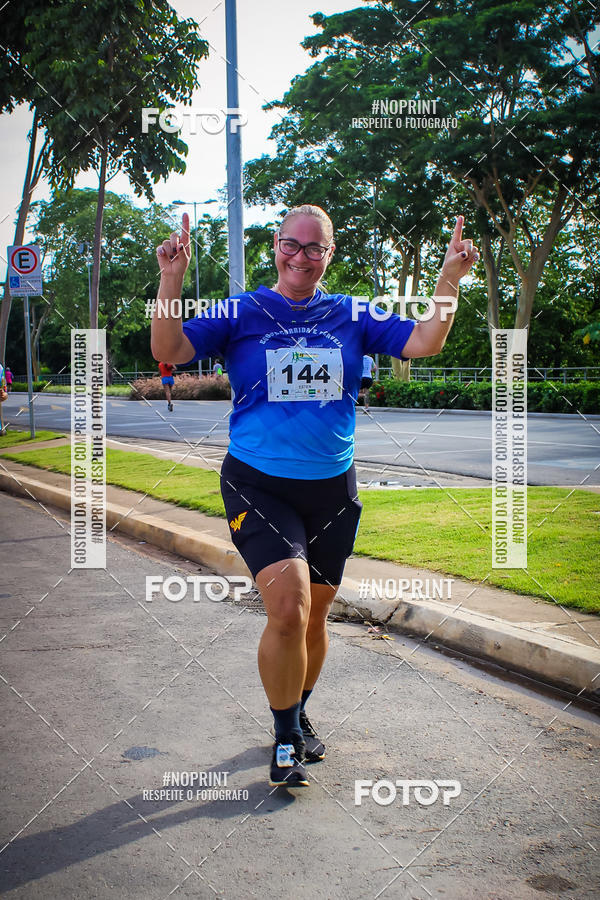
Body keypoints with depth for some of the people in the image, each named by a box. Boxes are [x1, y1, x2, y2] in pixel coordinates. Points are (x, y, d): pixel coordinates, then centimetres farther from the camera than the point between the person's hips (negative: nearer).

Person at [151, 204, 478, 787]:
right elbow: (169, 351, -10)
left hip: (333, 489, 3)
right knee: (288, 609, -19)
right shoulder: (240, 314, 0)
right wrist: (172, 279, -21)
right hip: (258, 486, -3)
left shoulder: (351, 317, 5)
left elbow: (425, 342, -1)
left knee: (314, 614, 13)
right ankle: (286, 735, 4)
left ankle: (297, 714, 40)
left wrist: (449, 279, -11)